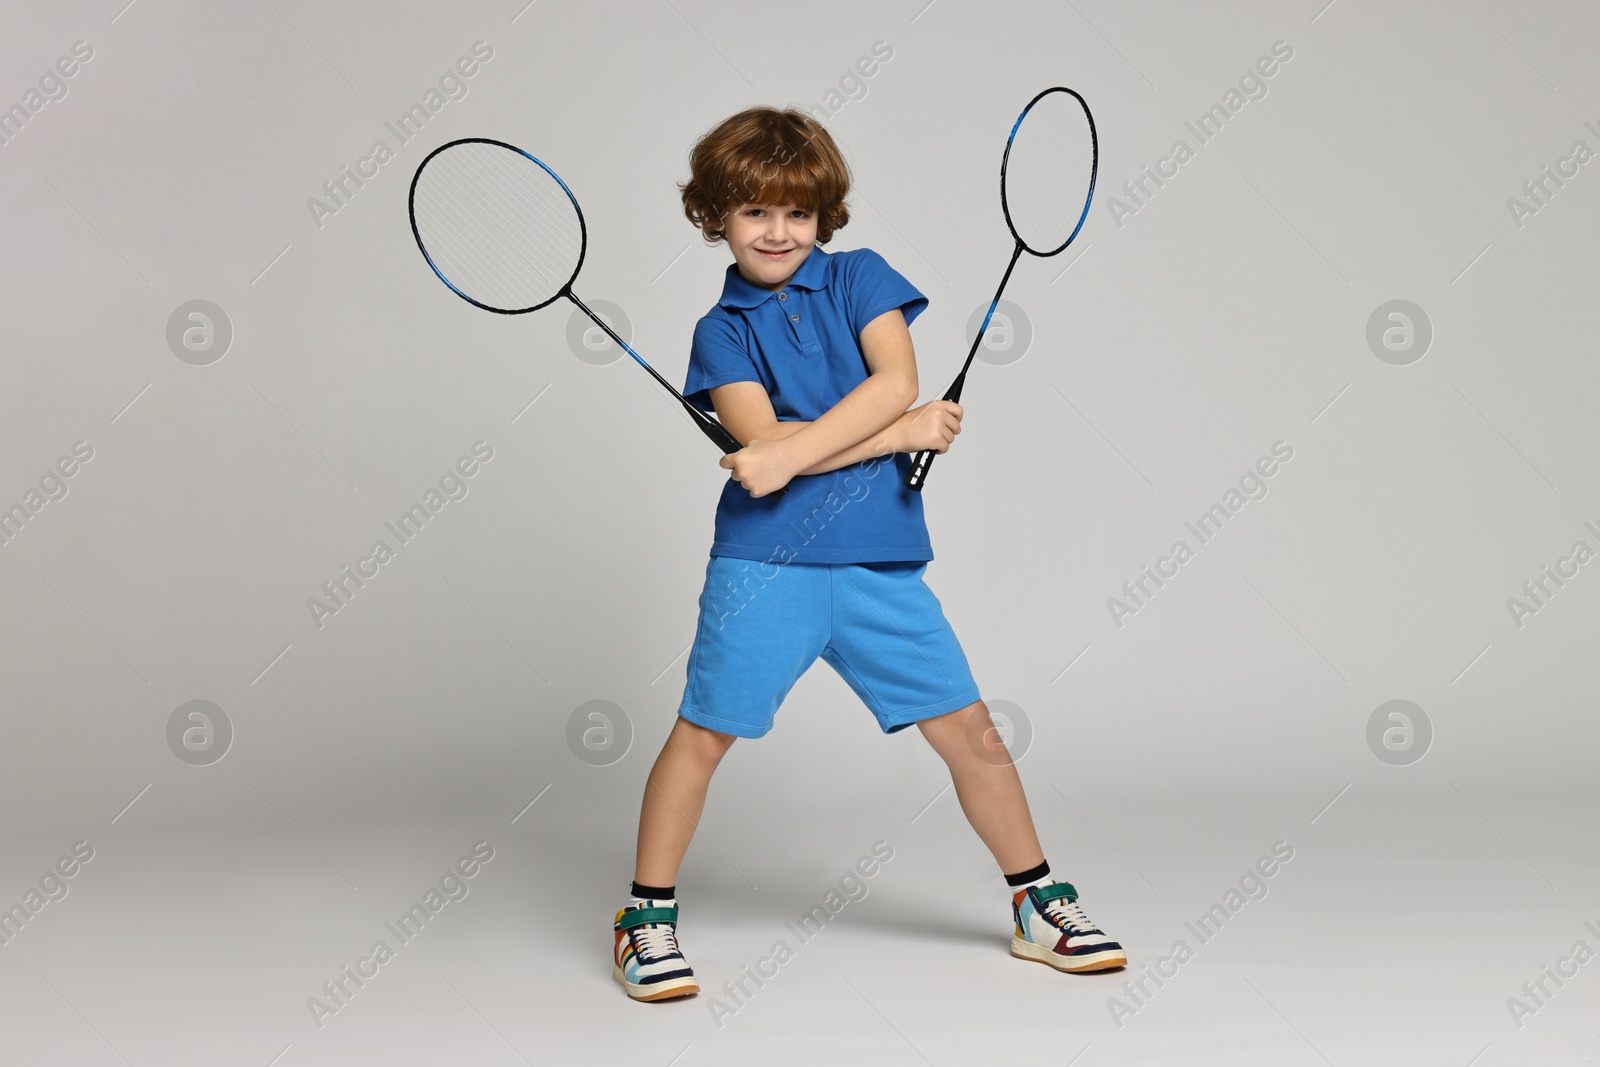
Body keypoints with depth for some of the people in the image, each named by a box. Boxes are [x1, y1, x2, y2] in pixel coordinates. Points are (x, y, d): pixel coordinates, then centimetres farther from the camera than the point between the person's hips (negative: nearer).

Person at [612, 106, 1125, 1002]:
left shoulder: (861, 277, 9)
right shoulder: (722, 330, 6)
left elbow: (897, 379, -8)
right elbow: (762, 439, -9)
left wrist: (794, 454, -17)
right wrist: (906, 432, -11)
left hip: (882, 564, 2)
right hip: (766, 565, -1)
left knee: (974, 736, 4)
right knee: (701, 734, -2)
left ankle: (1040, 905, 21)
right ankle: (648, 918, 15)